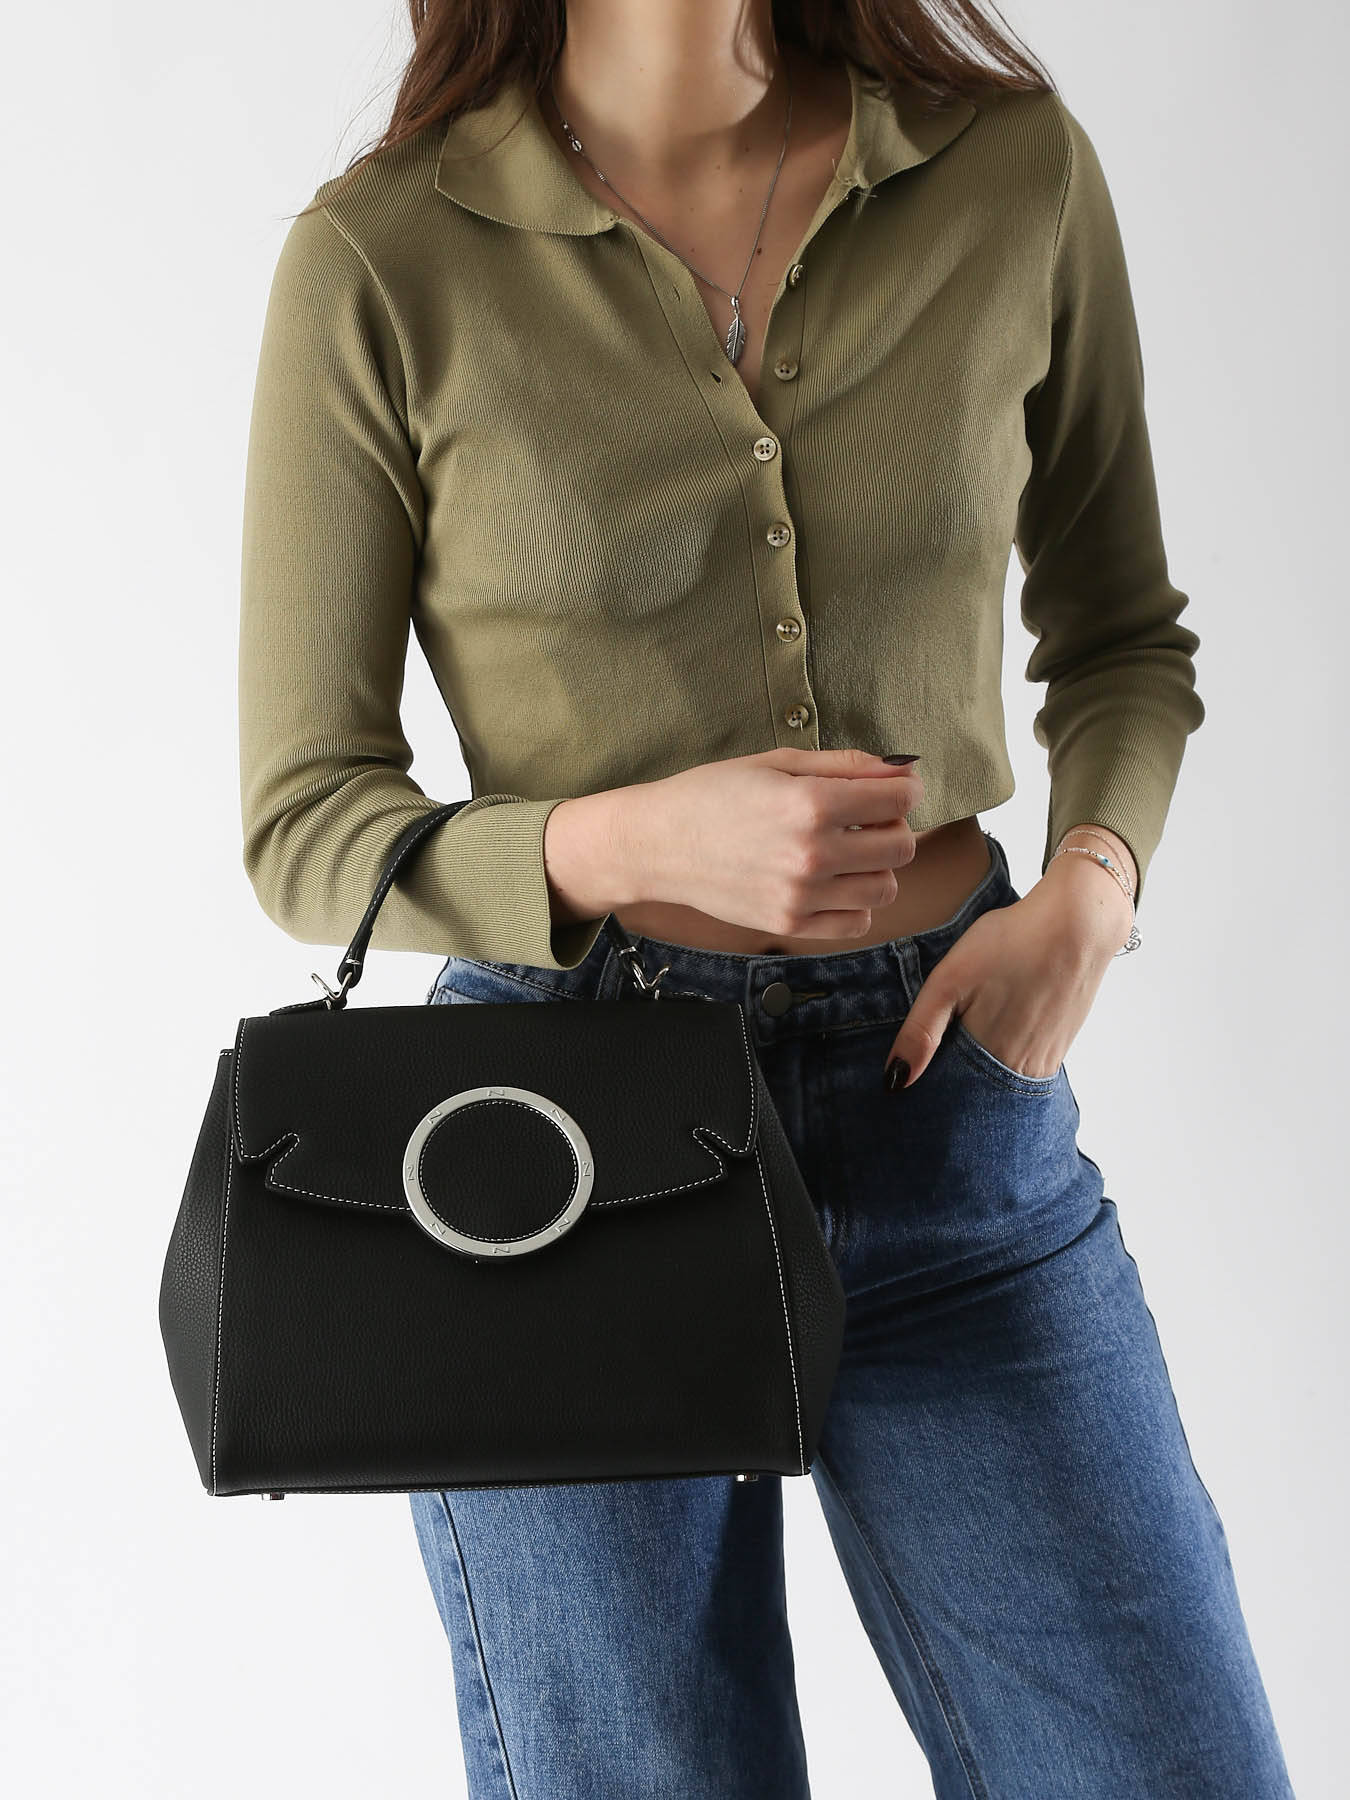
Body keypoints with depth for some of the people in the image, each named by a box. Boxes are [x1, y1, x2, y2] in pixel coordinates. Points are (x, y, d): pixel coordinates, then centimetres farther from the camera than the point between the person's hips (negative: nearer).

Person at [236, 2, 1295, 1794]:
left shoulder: (1016, 168, 0)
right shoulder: (378, 258, -7)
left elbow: (1122, 635, 13)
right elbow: (303, 822, -4)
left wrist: (1089, 890, -7)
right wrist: (633, 844, -23)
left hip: (952, 1079, 2)